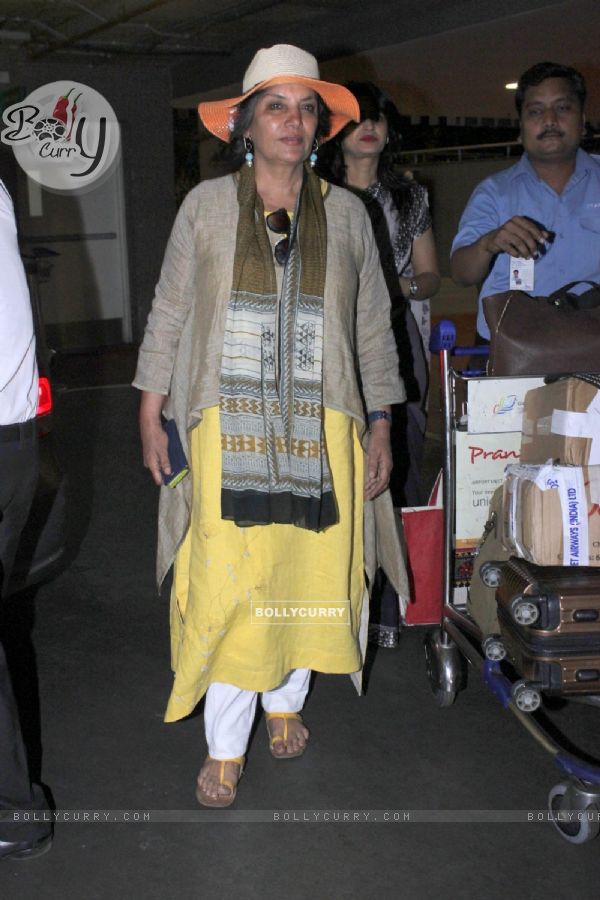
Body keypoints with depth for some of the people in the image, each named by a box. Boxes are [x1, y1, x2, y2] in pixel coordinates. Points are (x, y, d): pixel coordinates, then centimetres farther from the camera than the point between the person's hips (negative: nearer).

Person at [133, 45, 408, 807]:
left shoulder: (347, 214, 8)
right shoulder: (206, 205, 4)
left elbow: (373, 330, 10)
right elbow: (170, 313, 6)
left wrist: (380, 430, 7)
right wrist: (150, 414, 2)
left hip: (321, 431, 2)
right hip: (228, 428, -2)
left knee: (310, 573, 7)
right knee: (226, 585, -3)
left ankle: (286, 701, 32)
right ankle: (224, 746, 13)